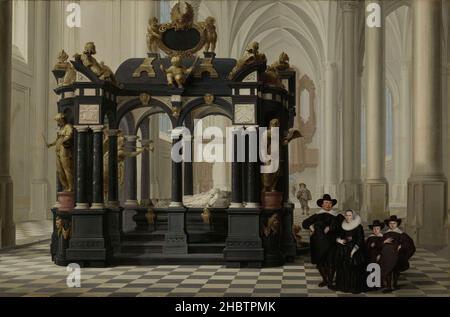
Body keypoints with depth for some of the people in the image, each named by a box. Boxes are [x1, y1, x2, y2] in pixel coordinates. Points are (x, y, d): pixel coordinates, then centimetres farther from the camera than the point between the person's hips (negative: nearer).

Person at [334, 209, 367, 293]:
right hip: (343, 251, 5)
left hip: (354, 251, -5)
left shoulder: (358, 227, -6)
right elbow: (337, 236, 18)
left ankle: (354, 287, 0)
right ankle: (344, 286, 11)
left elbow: (360, 240, -9)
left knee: (354, 269, -7)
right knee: (343, 269, 4)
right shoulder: (342, 226, 9)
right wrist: (339, 240, -5)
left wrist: (354, 250, -16)